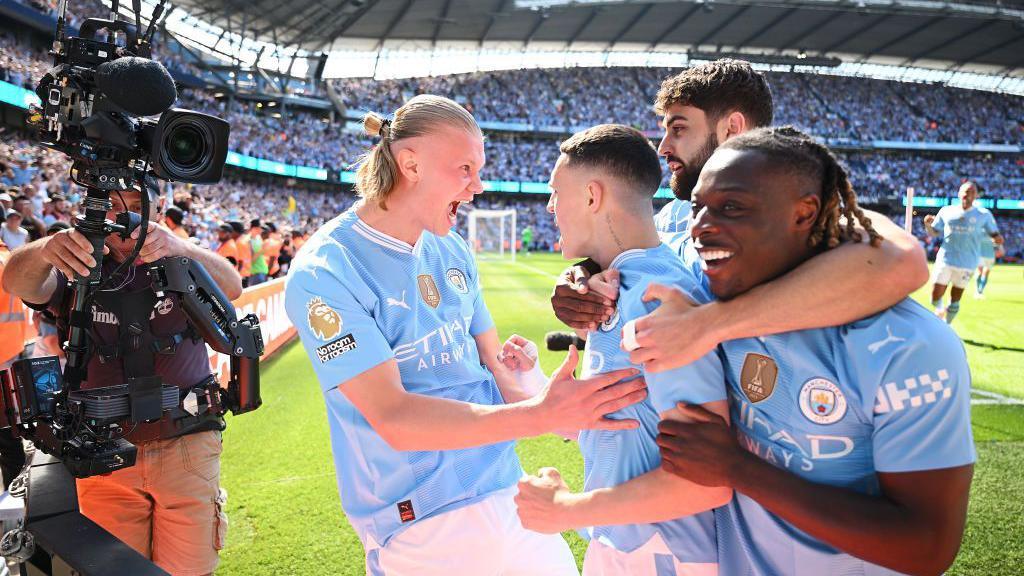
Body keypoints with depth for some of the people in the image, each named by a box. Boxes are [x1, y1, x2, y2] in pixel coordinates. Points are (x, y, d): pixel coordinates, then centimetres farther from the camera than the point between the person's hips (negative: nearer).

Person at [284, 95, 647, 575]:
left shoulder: (452, 251, 5)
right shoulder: (324, 273, -17)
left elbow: (496, 365, 8)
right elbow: (393, 419, -23)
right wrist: (540, 415, -30)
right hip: (422, 528, -6)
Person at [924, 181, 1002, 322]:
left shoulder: (984, 215, 2)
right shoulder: (946, 211, 4)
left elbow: (994, 234, 8)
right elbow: (933, 232, 9)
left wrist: (997, 238, -16)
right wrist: (927, 224, -13)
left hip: (967, 263, 0)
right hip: (945, 260, 0)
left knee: (955, 301, 5)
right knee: (935, 299, -3)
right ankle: (940, 308, 32)